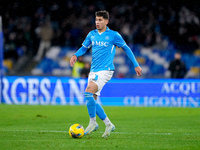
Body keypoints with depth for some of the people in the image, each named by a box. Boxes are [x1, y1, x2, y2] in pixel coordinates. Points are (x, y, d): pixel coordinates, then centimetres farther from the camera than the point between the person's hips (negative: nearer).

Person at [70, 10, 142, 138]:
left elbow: (126, 48, 6)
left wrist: (136, 65, 7)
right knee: (92, 101, 2)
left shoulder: (113, 35, -3)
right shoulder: (92, 34, 11)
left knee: (88, 93, -23)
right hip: (93, 71, 6)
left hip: (105, 70, -6)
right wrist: (75, 55, 0)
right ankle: (108, 124, 15)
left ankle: (93, 122, -10)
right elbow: (84, 47, 22)